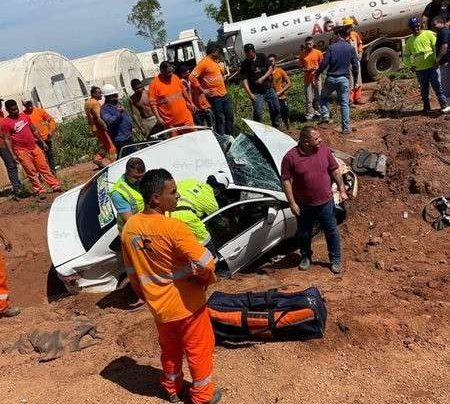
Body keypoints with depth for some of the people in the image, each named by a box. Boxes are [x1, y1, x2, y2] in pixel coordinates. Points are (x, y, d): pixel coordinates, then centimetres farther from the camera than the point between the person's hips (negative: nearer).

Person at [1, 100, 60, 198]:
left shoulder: (24, 116, 8)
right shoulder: (5, 122, -8)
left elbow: (34, 130, 17)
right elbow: (7, 139, -8)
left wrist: (42, 142, 17)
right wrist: (13, 155, -13)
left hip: (34, 147, 5)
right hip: (21, 151, -5)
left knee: (44, 167, 8)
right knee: (31, 172, 0)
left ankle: (55, 186, 14)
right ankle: (39, 191, 6)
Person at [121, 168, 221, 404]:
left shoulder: (129, 228, -6)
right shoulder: (173, 228, -28)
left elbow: (133, 273, 5)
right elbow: (206, 264, -30)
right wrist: (206, 280, -8)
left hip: (159, 307, 6)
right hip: (187, 304, -6)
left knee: (169, 350, 27)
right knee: (199, 350, 17)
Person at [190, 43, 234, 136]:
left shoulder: (216, 61, 14)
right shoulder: (204, 62, -11)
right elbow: (192, 77, -16)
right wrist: (203, 90, -12)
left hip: (225, 95, 8)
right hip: (215, 97, -8)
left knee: (230, 117, 14)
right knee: (220, 120, -3)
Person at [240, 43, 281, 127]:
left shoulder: (262, 57, 1)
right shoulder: (244, 64, -7)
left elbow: (270, 69, 2)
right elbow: (244, 80, -11)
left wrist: (263, 78, -14)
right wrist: (250, 94, -22)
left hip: (269, 88, 4)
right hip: (257, 92, -3)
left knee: (276, 109, 9)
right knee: (258, 113, -12)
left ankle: (276, 129, 27)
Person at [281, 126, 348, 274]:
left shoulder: (325, 150, -8)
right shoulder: (291, 157, -18)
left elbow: (335, 171, 4)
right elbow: (286, 180, -12)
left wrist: (342, 190, 1)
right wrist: (292, 203, -13)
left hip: (325, 202, 2)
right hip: (304, 205, -1)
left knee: (332, 232, 14)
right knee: (304, 234, 18)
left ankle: (336, 259, 34)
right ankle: (306, 257, 43)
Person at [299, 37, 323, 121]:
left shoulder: (318, 53, 0)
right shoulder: (302, 54, 1)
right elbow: (300, 67, 6)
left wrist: (317, 69, -13)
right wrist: (305, 70, -14)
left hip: (317, 78, 0)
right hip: (307, 78, 0)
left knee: (318, 97, 7)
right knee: (309, 98, 0)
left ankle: (317, 112, 20)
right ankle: (309, 114, 6)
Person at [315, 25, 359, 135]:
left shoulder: (332, 47, -6)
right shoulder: (350, 48, 3)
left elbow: (324, 64, -9)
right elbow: (355, 65, 5)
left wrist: (317, 74, 5)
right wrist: (355, 79, 15)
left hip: (331, 78, -2)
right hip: (344, 79, 2)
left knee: (323, 97, 22)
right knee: (344, 104, 5)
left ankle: (325, 115, 5)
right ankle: (346, 128, 6)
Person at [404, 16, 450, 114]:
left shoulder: (429, 34, 0)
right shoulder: (409, 41, 9)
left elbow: (437, 48, -3)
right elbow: (406, 55, 18)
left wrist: (436, 60, -10)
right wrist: (410, 65, 5)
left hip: (432, 67, -3)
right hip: (419, 70, 3)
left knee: (437, 86, -3)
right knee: (424, 90, 11)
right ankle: (426, 108, 21)